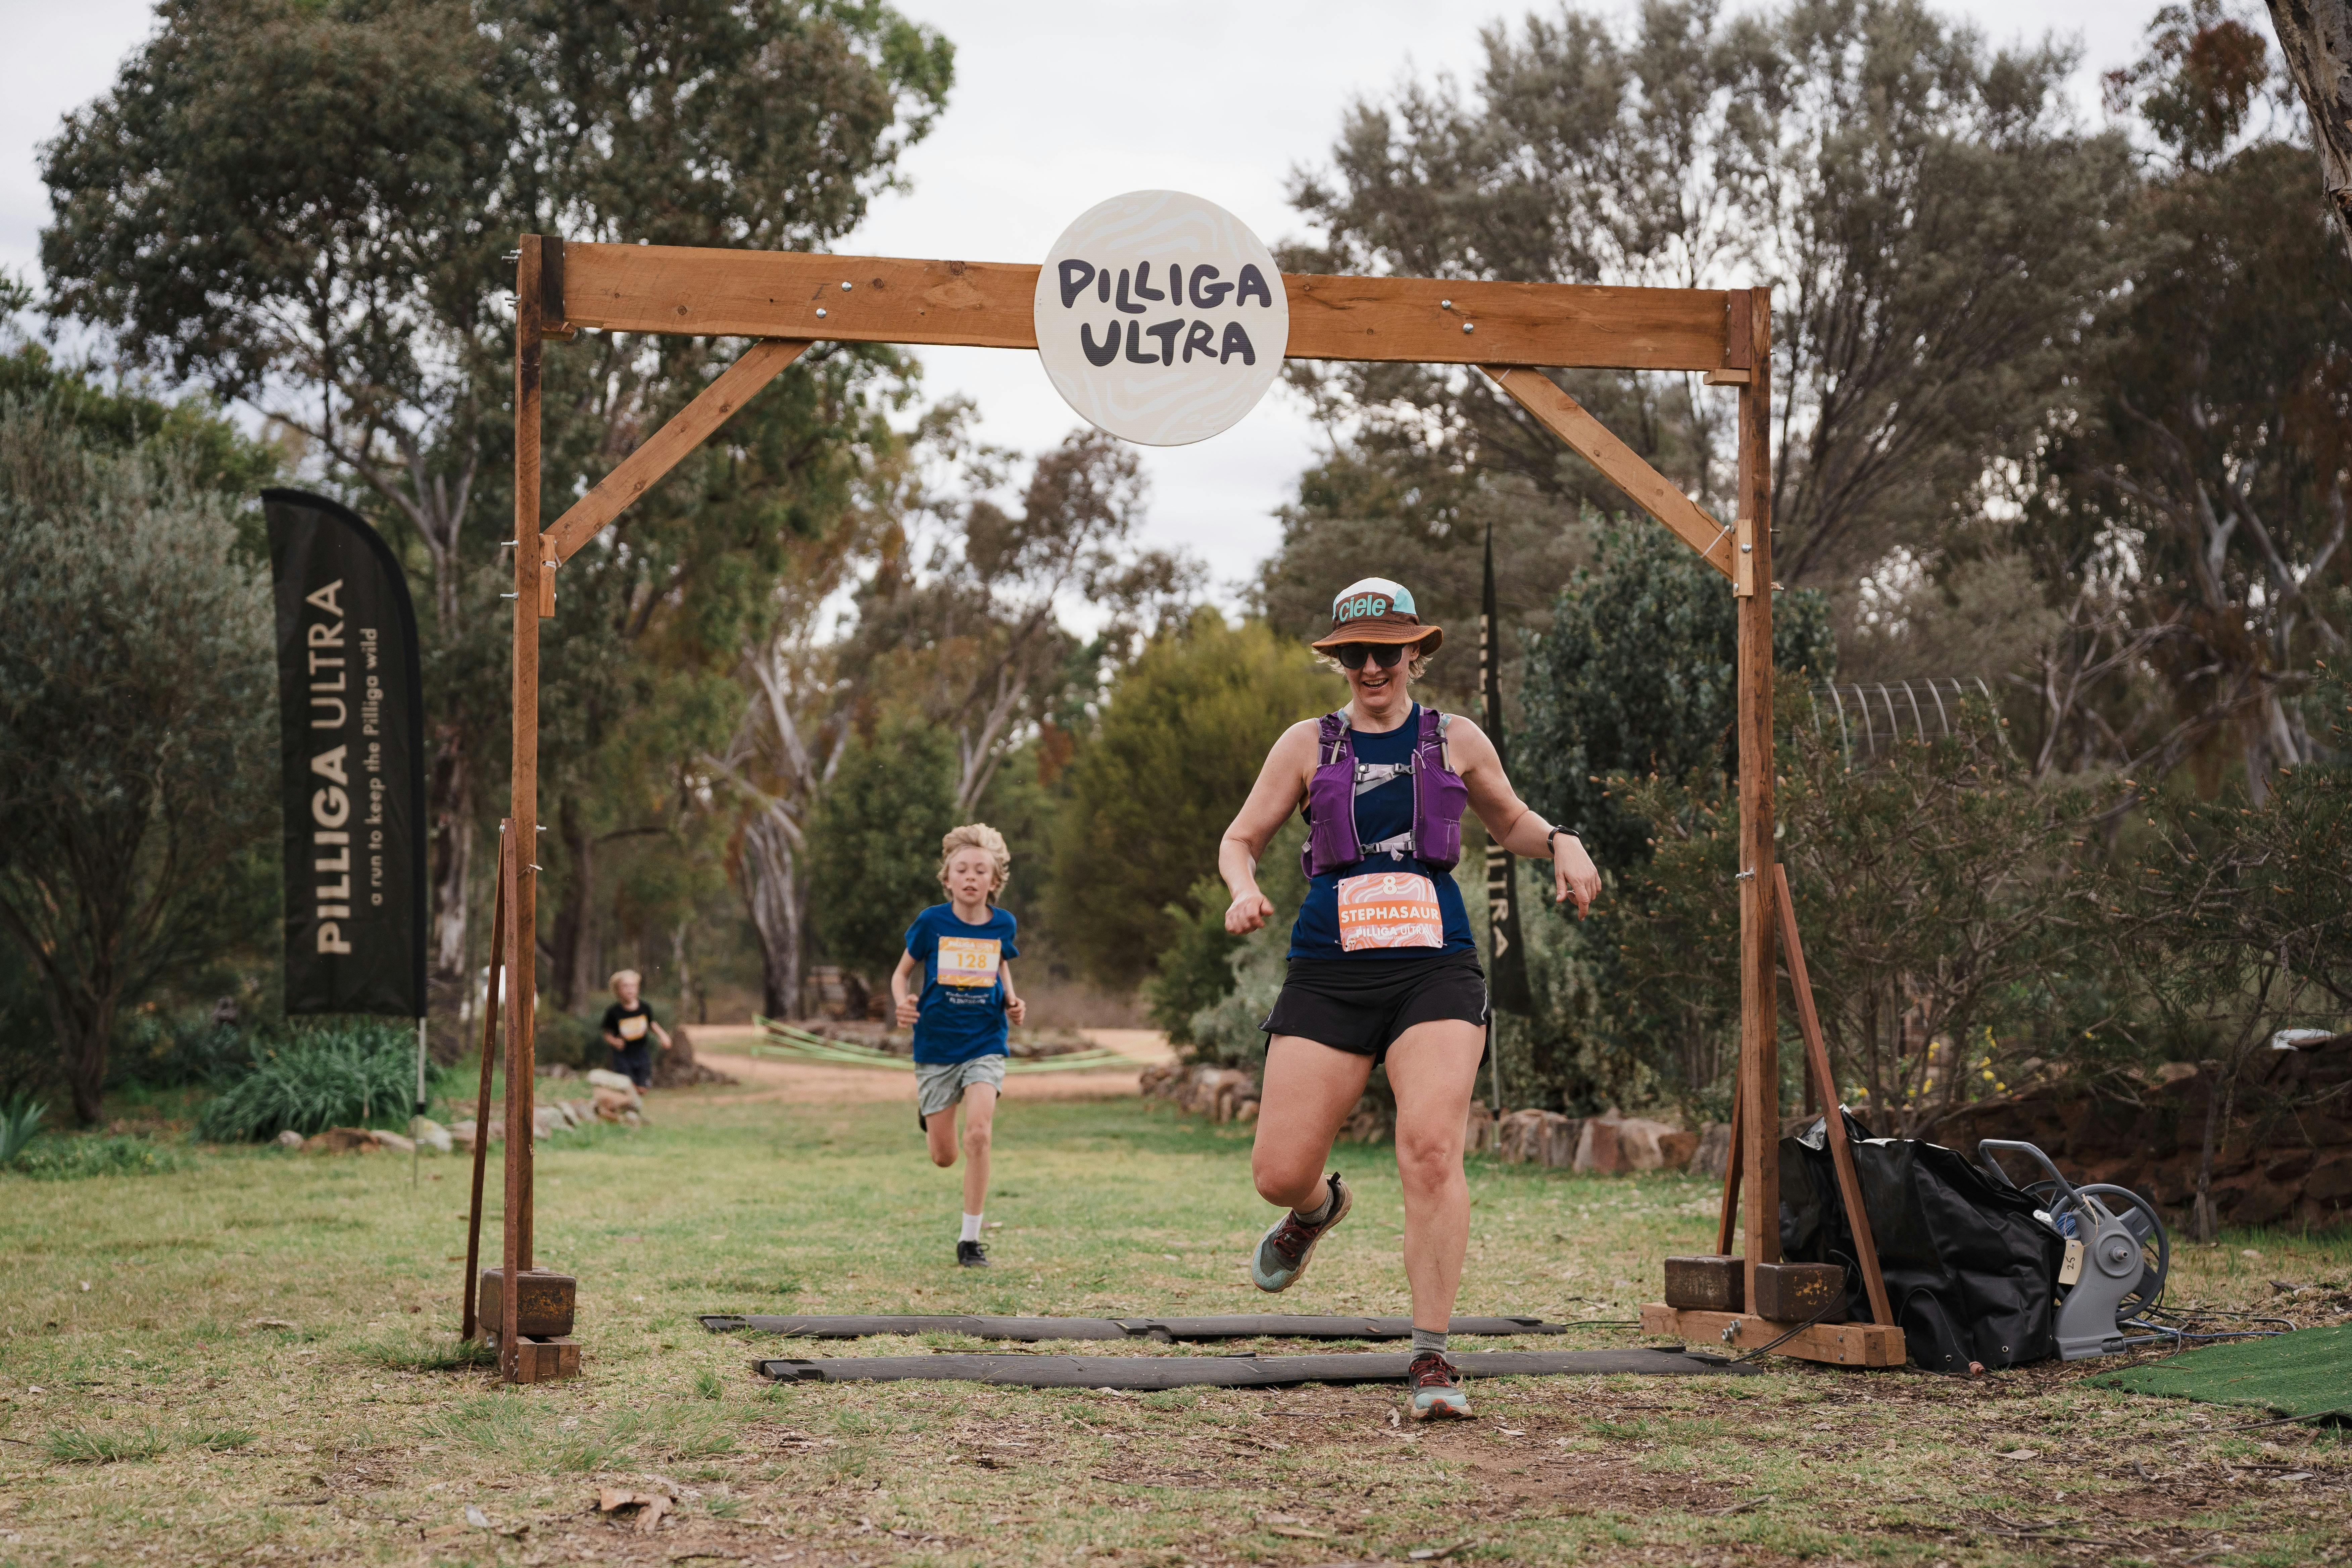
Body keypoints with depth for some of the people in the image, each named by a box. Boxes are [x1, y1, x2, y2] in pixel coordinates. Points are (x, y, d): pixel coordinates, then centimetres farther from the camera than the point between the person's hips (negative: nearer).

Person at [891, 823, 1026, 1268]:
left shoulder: (1003, 925, -2)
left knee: (979, 1134, -22)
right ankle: (928, 1113, 45)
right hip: (936, 1044, 0)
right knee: (944, 1157, 5)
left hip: (985, 1043, 0)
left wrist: (1011, 1001, 0)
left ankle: (970, 1239, -9)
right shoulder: (931, 922, -7)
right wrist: (903, 1003, -16)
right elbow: (902, 971, 5)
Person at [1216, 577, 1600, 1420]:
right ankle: (1322, 1204, 37)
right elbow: (1240, 840, 16)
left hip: (1435, 969, -1)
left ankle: (1432, 1360, -13)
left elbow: (1510, 821, 28)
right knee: (1279, 1173, -4)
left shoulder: (1457, 741, 12)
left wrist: (1561, 844, 6)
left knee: (1431, 1148, -21)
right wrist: (1244, 889, -7)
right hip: (1329, 972, 1)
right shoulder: (1307, 745, 10)